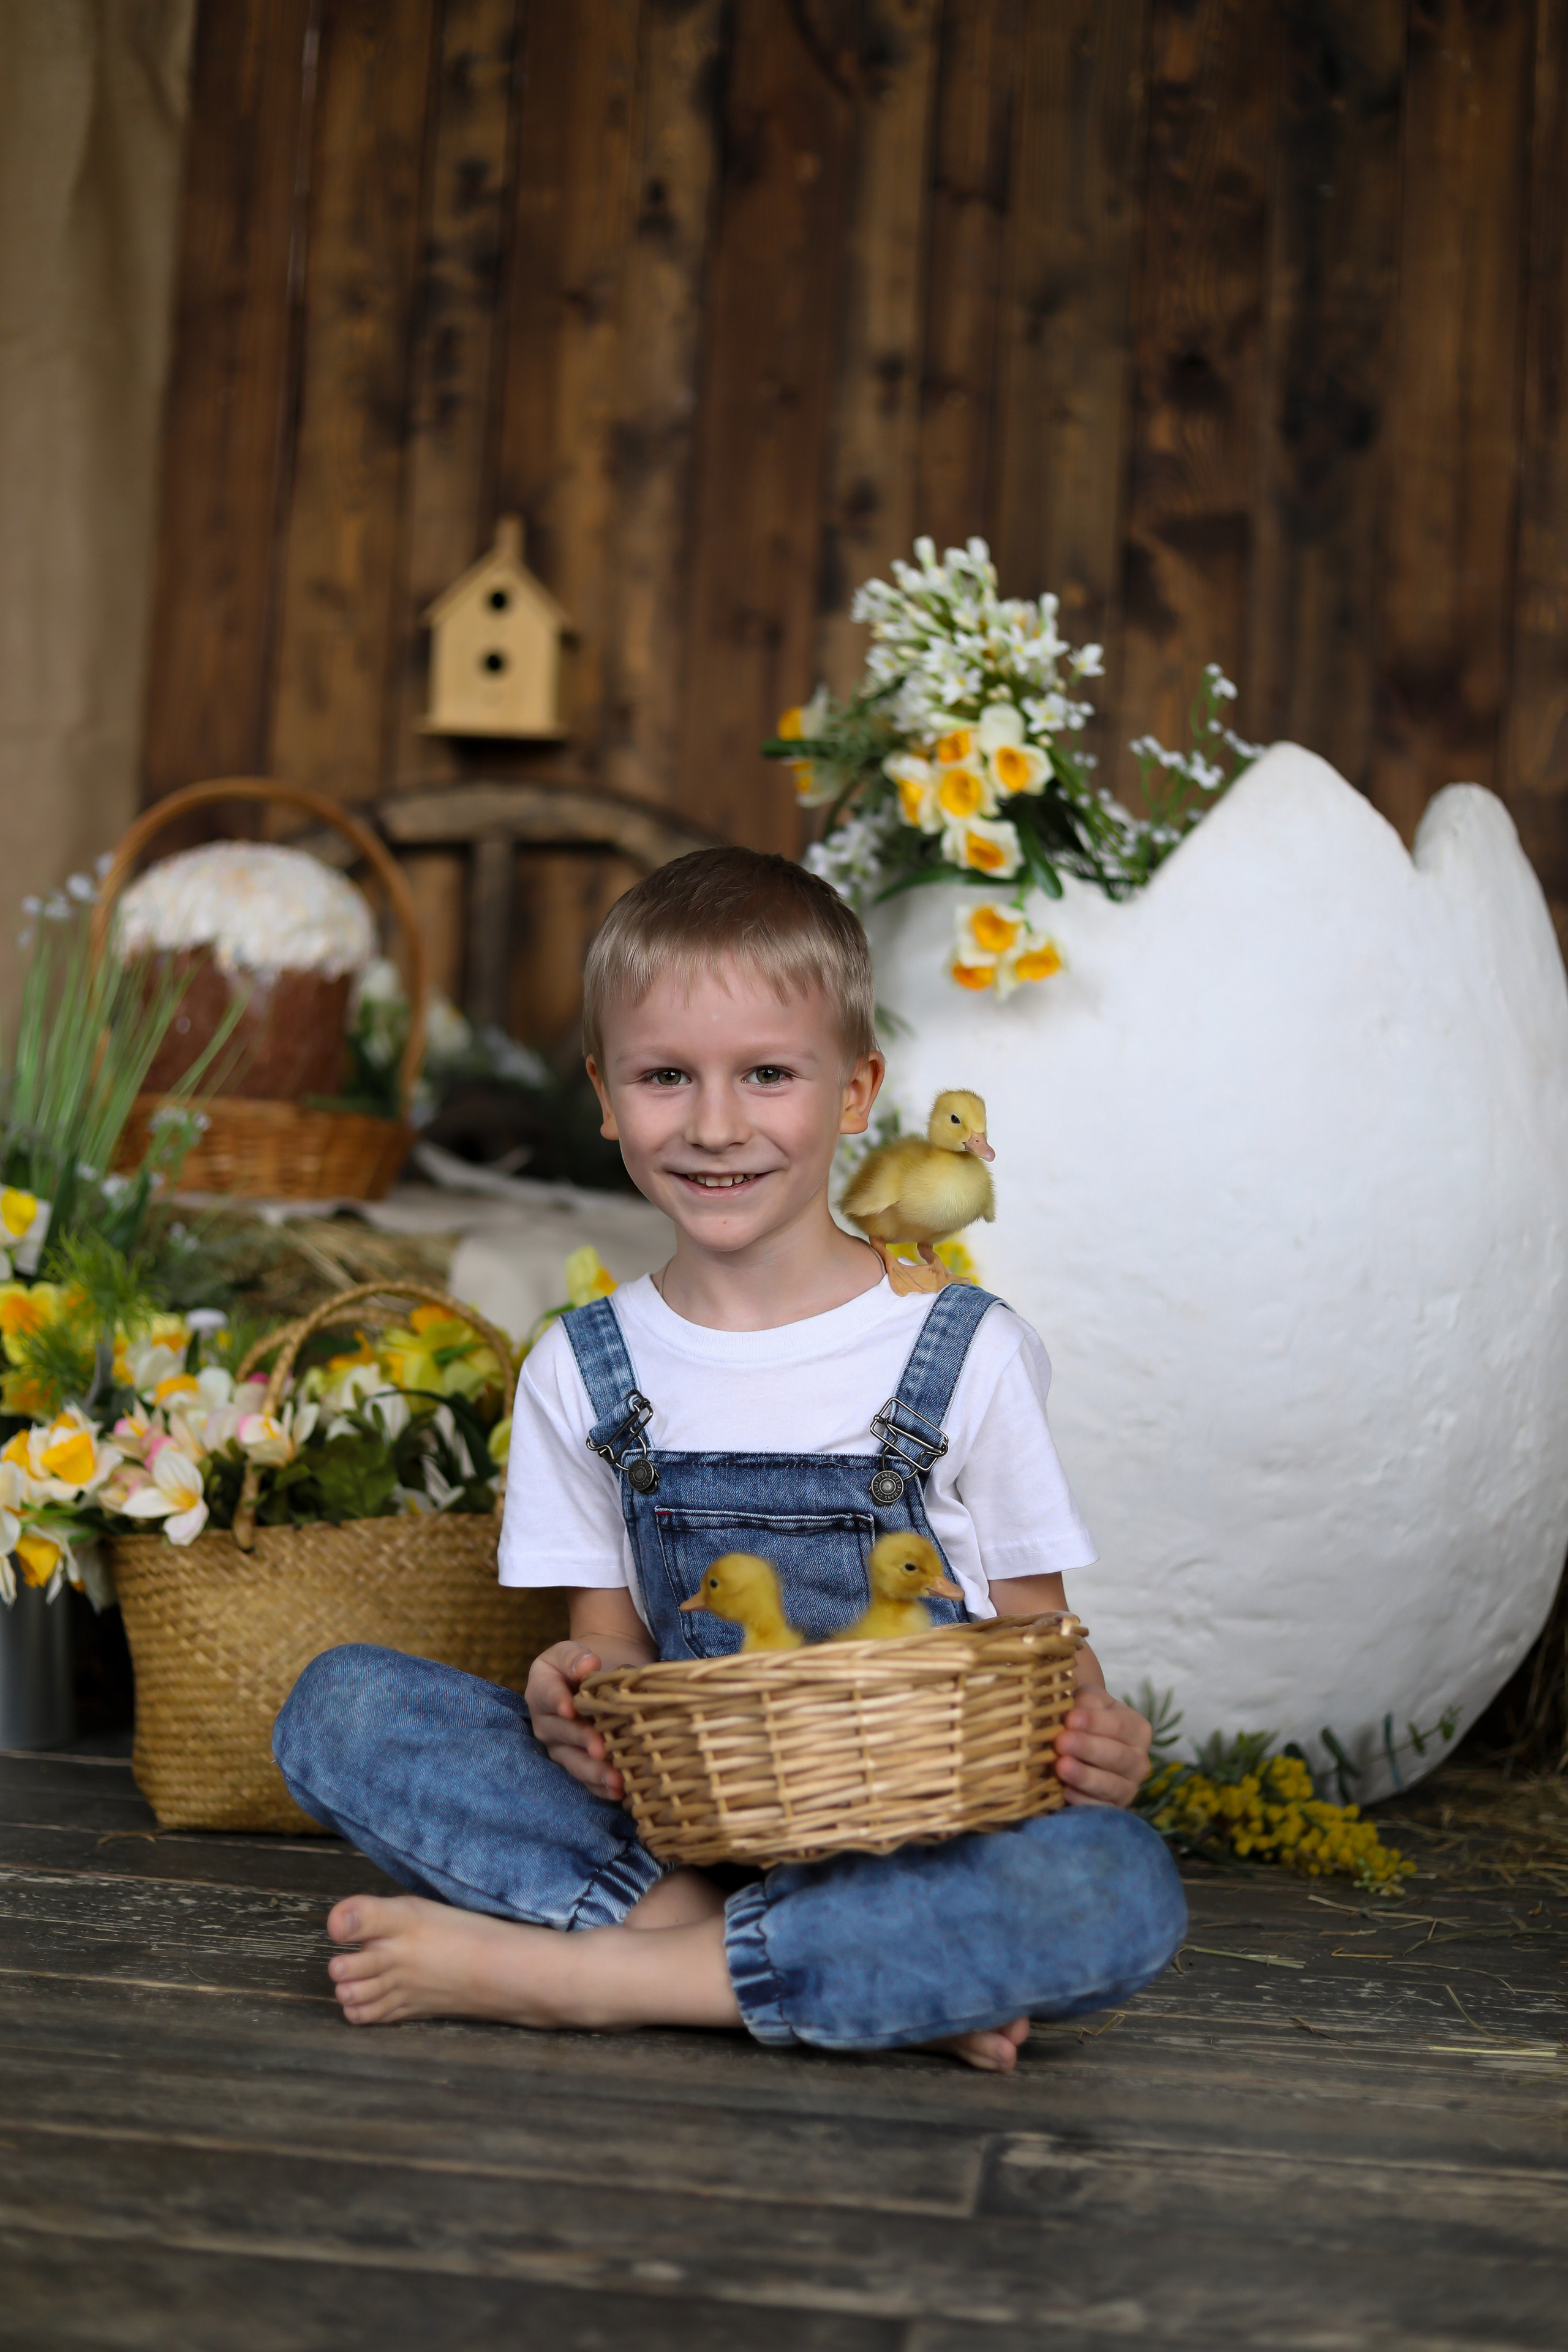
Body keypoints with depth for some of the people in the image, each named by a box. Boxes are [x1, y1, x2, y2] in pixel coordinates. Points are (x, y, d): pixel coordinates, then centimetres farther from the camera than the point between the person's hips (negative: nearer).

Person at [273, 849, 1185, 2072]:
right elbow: (609, 1637, 9)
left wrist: (1096, 1742, -22)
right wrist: (576, 1696, -16)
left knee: (1121, 1890, -35)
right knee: (339, 1705, -17)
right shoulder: (581, 1374, 6)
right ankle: (876, 1982, -25)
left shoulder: (966, 1353, -2)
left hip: (928, 1838, -2)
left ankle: (557, 1970, -26)